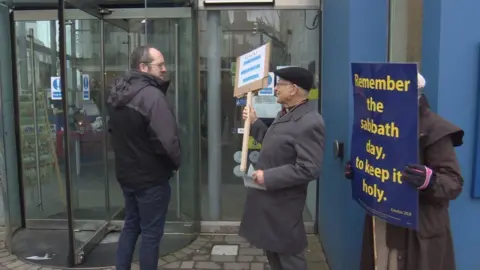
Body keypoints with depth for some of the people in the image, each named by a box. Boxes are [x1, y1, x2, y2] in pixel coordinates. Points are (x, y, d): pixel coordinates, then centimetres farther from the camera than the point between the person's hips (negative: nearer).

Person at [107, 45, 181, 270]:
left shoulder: (118, 93, 7)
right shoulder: (152, 95, -23)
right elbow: (168, 140, -29)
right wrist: (176, 163, -11)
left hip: (126, 173, 9)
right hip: (151, 177, -9)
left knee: (131, 224, 22)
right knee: (151, 233, 6)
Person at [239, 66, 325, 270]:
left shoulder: (309, 123, -23)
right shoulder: (285, 114, 10)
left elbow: (309, 169, -28)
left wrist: (268, 177, -25)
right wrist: (254, 123, 10)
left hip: (283, 203, -10)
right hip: (268, 199, 10)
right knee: (272, 249, 23)